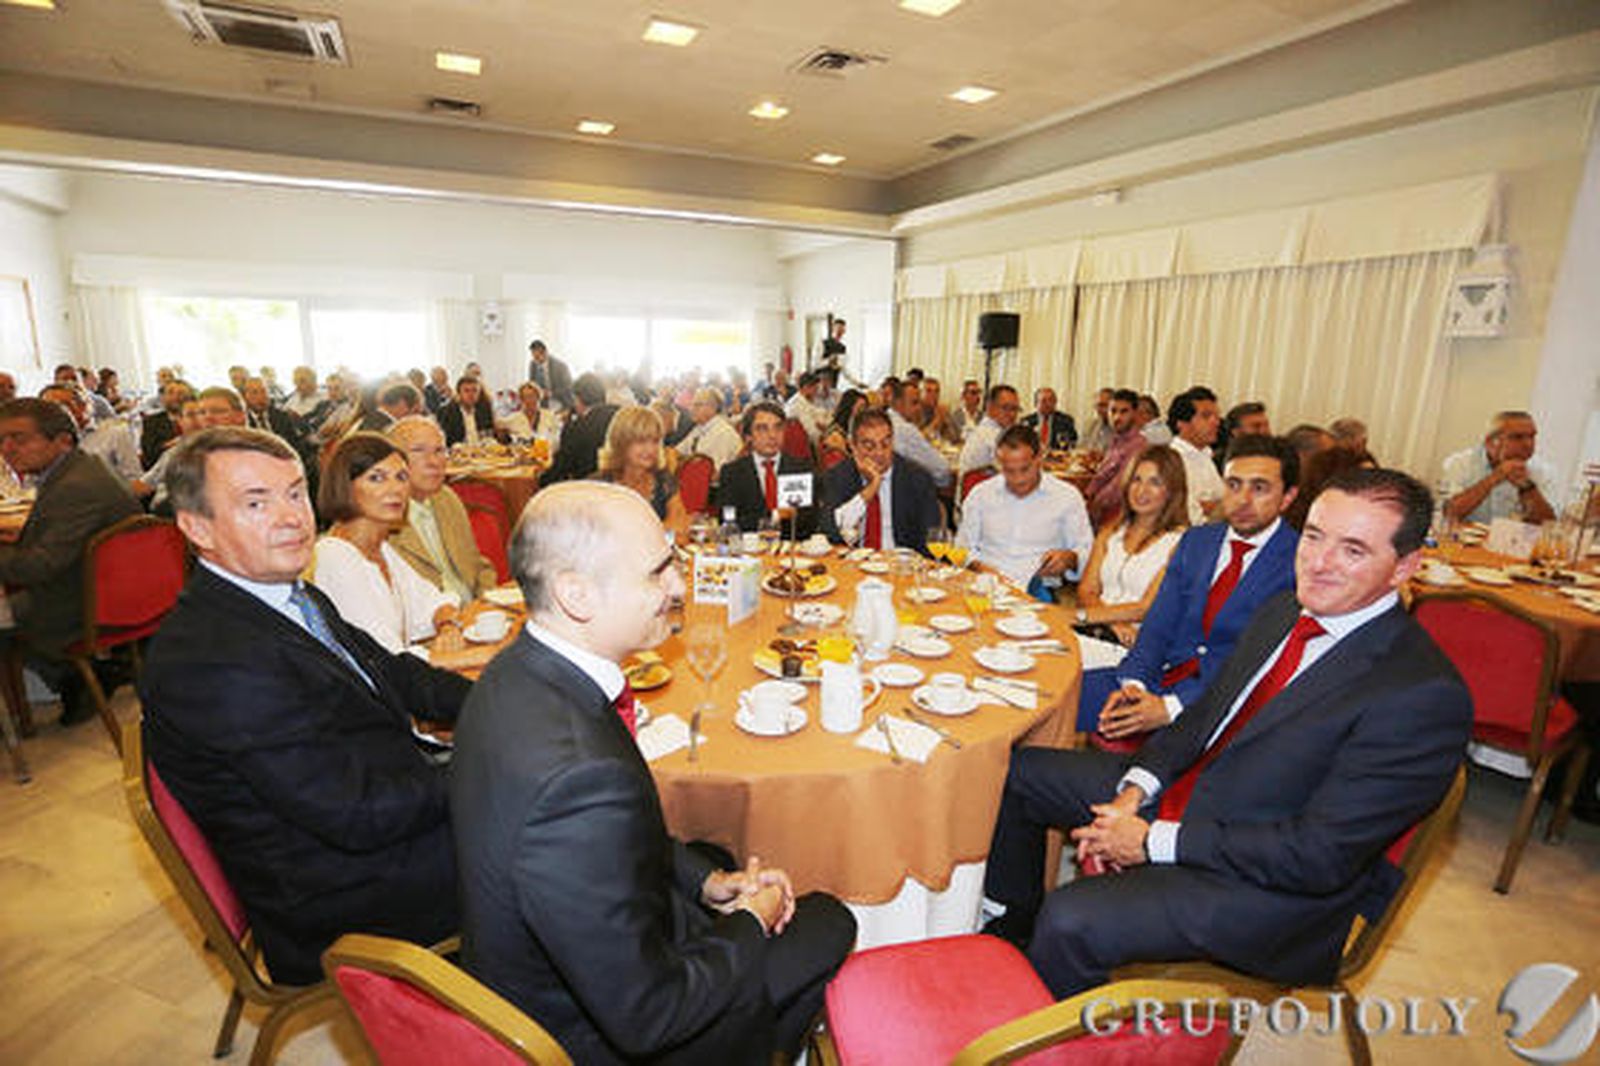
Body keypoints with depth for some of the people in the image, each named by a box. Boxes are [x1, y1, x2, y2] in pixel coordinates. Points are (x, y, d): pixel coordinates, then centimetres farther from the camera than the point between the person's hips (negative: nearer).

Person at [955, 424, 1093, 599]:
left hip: (1037, 587, 0)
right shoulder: (980, 494, 12)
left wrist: (1069, 558, -11)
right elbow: (963, 548, 18)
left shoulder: (1068, 496, 9)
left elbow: (1087, 552, 12)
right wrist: (978, 565, -4)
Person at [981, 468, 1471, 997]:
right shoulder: (1284, 610, 3)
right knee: (1020, 771, 10)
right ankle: (1014, 931, 32)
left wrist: (1155, 842, -20)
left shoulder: (1425, 698, -22)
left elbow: (1321, 856, -24)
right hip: (1182, 792, 8)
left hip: (1268, 885, -8)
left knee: (1071, 918, -28)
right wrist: (1136, 790, -5)